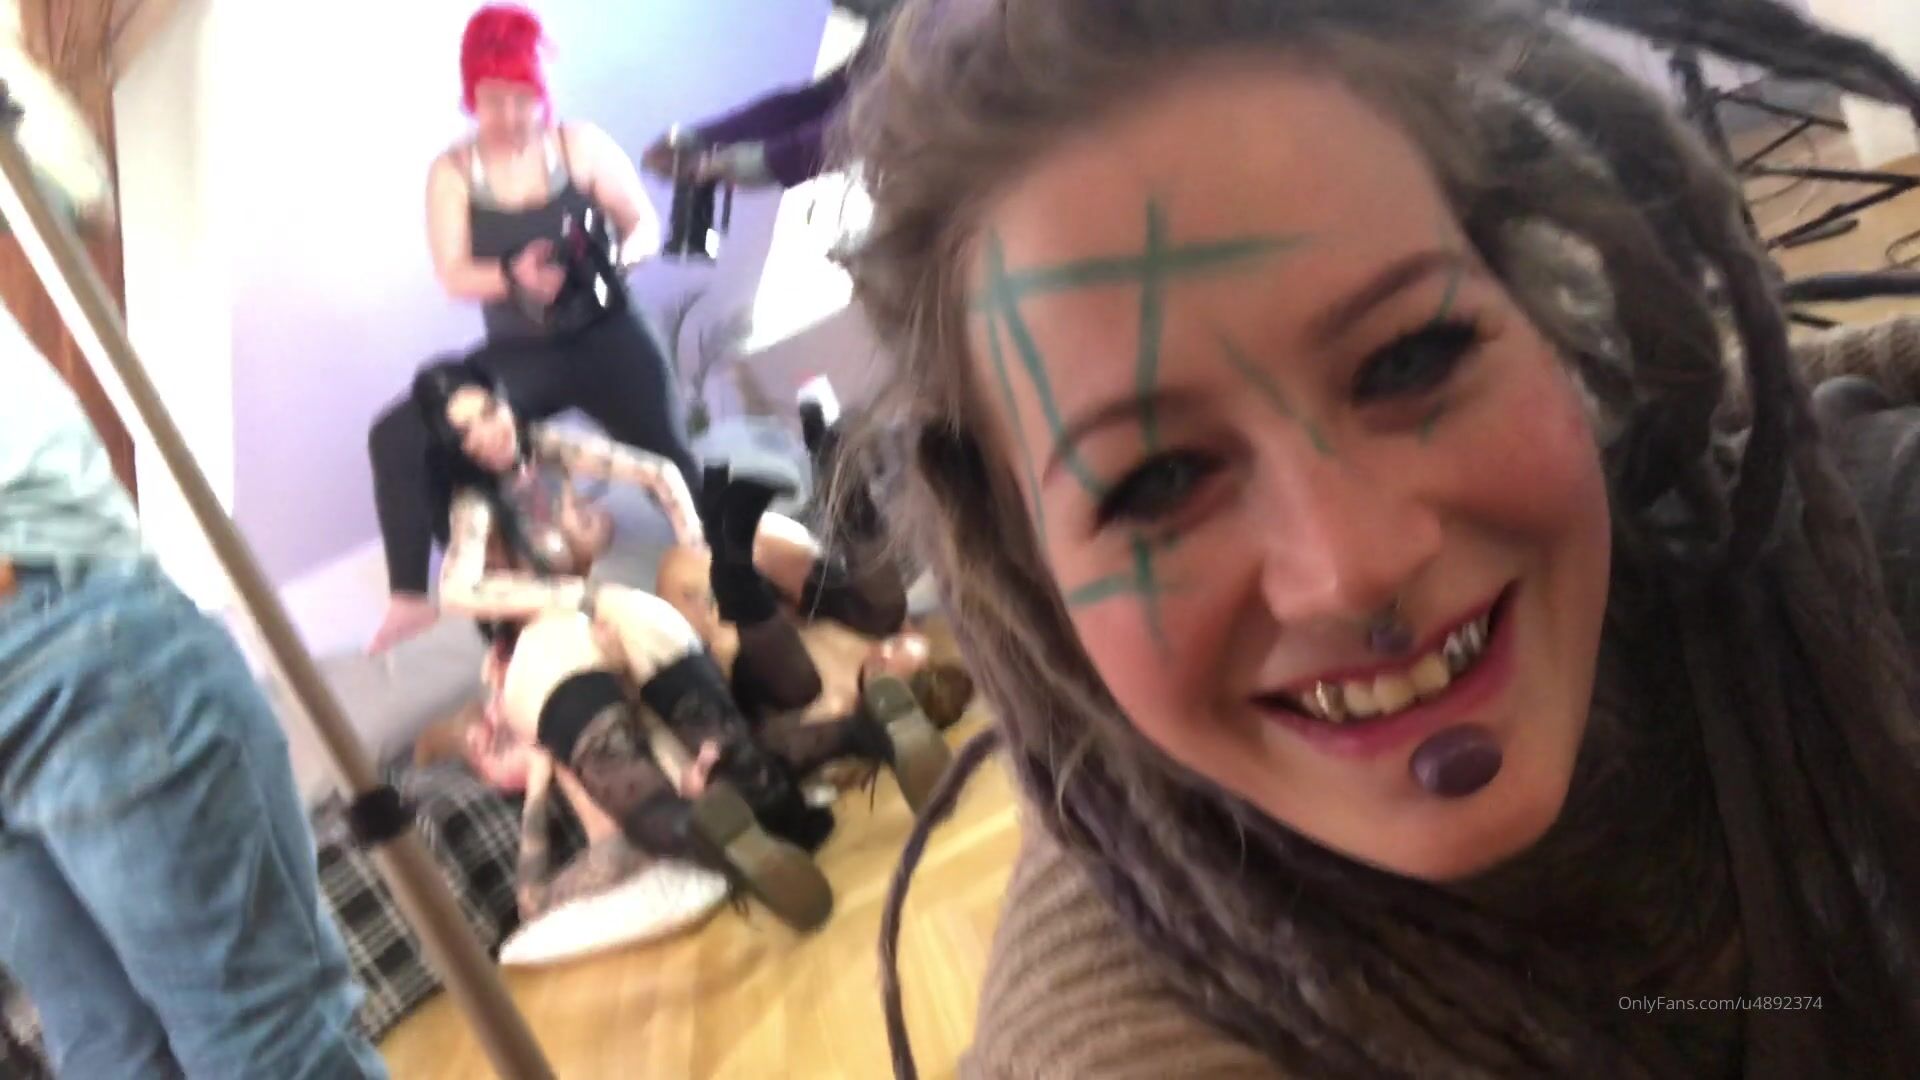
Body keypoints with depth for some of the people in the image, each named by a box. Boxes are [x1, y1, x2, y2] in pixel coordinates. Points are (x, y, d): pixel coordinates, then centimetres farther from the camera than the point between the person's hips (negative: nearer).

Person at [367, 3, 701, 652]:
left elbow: (647, 226, -1)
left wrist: (617, 256, -25)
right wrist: (513, 275, -31)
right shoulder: (452, 172, -1)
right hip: (519, 356, 1)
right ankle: (410, 597, -5)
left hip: (606, 340, -1)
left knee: (671, 464, -10)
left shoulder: (582, 146, -2)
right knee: (396, 438, -13)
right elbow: (454, 277, -9)